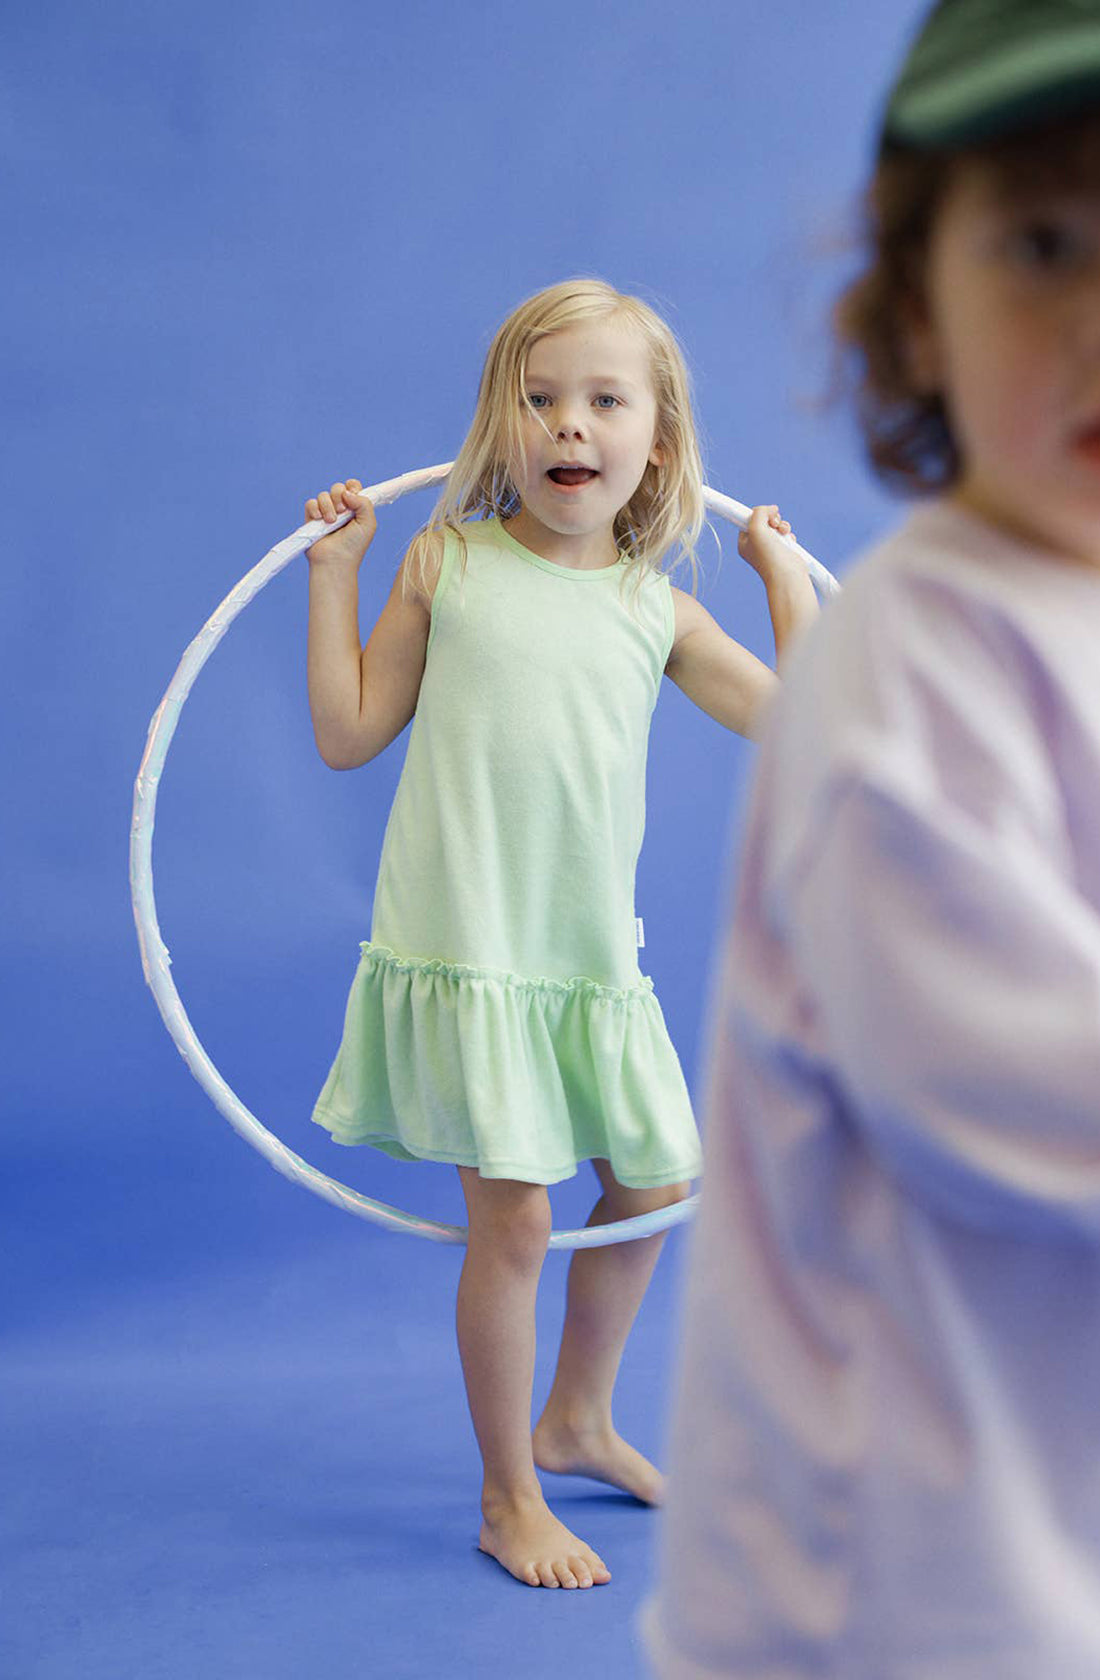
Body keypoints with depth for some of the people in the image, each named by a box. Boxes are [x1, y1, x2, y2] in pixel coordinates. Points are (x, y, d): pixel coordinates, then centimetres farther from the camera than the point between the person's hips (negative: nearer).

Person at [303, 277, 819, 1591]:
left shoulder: (655, 610, 6)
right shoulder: (446, 564, 0)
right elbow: (348, 735, 3)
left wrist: (785, 573, 9)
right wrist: (333, 574, 2)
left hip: (594, 957, 5)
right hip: (464, 948, -4)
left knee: (654, 1184, 15)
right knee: (512, 1218, -6)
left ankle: (577, 1420, 39)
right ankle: (508, 1501, 14)